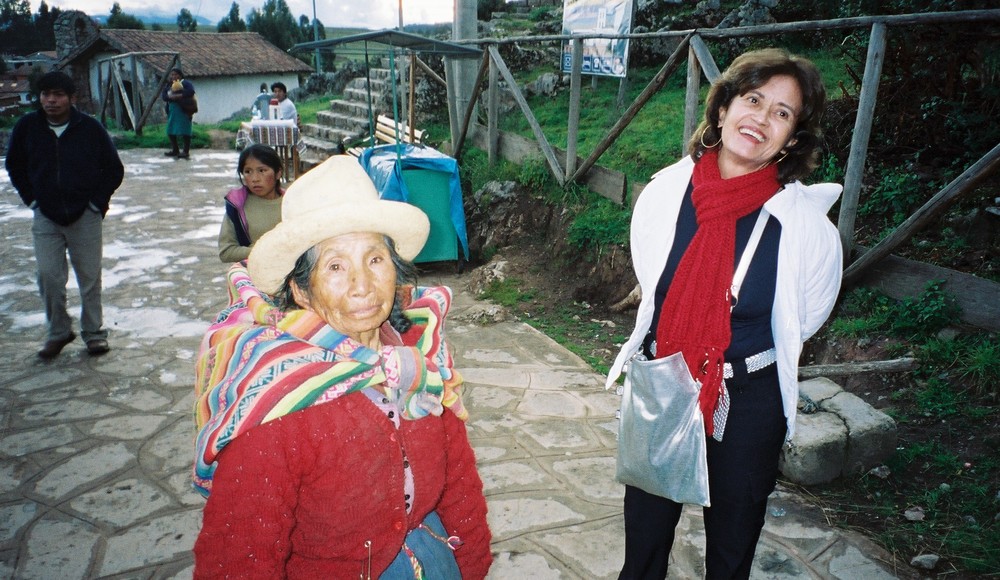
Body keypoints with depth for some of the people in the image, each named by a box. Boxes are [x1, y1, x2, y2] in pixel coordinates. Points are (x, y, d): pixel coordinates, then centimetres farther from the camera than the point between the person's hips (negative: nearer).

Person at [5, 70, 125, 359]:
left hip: (85, 216, -2)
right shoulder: (27, 127, -1)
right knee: (49, 276, 0)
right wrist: (31, 198, 6)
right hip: (46, 217, 2)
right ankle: (58, 332, 17)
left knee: (90, 277, 4)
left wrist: (98, 202, -2)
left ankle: (94, 332, 17)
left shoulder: (90, 128, -7)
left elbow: (114, 169, 2)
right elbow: (15, 165, 14)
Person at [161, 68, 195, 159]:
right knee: (170, 131, 8)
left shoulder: (185, 83, -1)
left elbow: (191, 91, -19)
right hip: (172, 111, 8)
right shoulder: (169, 85, 19)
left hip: (183, 111, -7)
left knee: (184, 131, -9)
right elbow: (164, 96, 8)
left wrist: (179, 96, -20)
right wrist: (171, 97, -13)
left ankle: (186, 152, -4)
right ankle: (175, 150, 20)